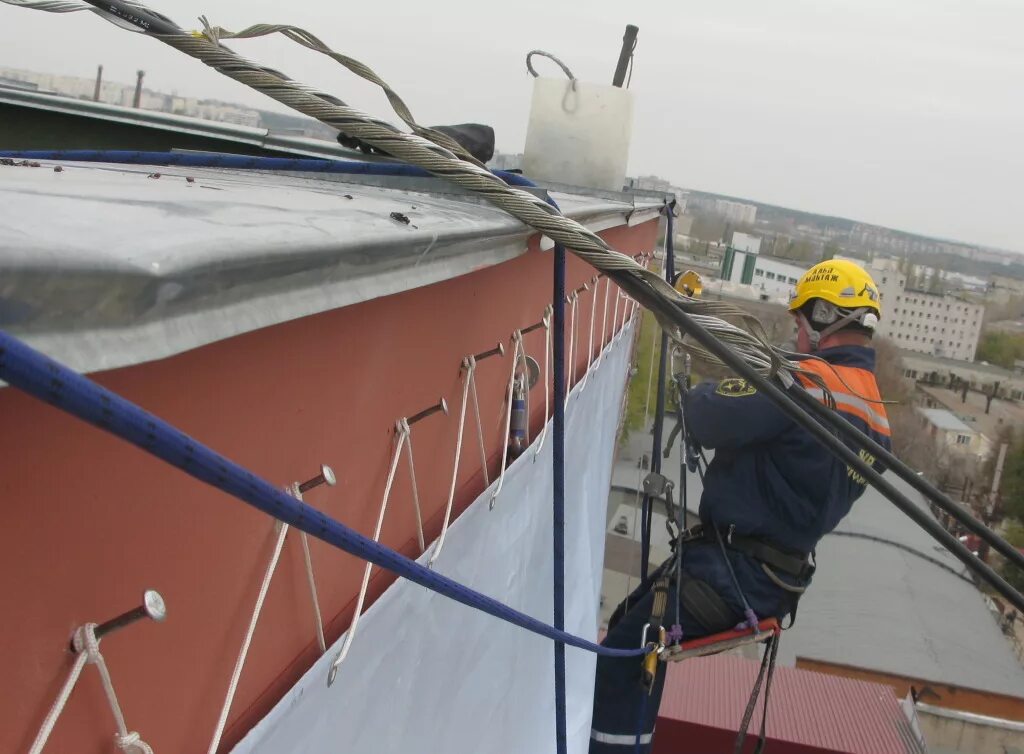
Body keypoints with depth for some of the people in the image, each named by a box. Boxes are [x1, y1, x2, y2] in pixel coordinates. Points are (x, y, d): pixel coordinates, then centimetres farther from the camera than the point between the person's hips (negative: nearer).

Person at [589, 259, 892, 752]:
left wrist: (699, 393, -1)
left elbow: (707, 420, -24)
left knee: (626, 653, -9)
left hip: (736, 568, -10)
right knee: (627, 624, 20)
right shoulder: (875, 412, 12)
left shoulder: (808, 380, -19)